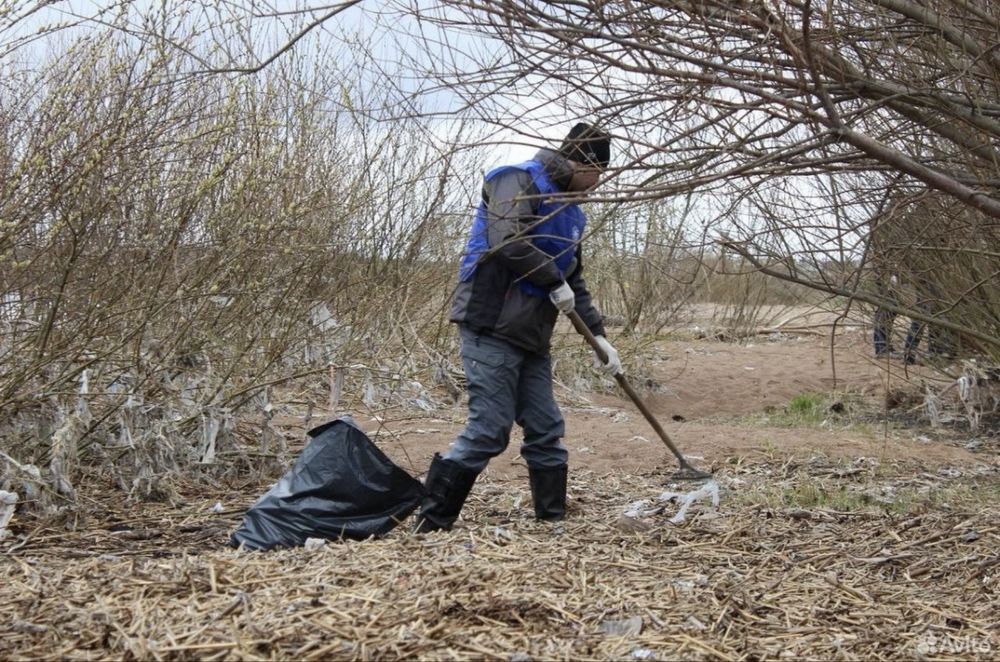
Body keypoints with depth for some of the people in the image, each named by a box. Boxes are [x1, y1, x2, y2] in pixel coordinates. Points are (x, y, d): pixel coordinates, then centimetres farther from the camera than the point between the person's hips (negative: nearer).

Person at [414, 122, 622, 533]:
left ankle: (553, 521, 20)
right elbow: (508, 241, -23)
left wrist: (598, 336, 17)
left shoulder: (568, 210, 22)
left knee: (547, 431, 9)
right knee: (488, 431, -10)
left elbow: (575, 283, 26)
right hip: (492, 329, -9)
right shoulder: (517, 181, -6)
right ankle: (430, 525, -3)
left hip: (531, 336, 9)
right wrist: (555, 281, -13)